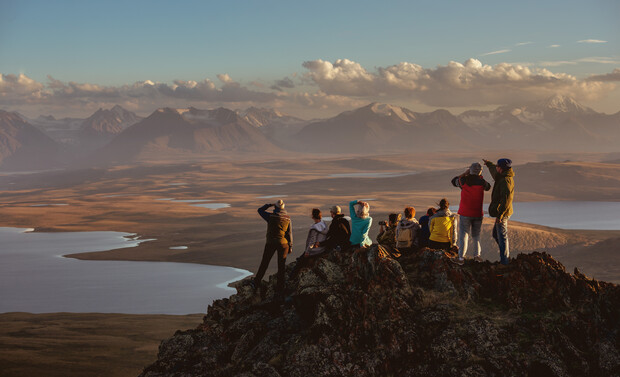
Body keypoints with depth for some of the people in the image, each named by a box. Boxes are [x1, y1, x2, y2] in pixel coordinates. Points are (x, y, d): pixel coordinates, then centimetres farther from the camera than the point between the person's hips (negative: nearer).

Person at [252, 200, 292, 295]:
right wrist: (290, 246, 3)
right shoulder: (287, 218, -5)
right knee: (281, 266, 8)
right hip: (283, 243, 1)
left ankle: (256, 283, 24)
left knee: (264, 263, 14)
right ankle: (280, 289, 10)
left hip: (271, 242, -1)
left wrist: (269, 205, 17)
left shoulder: (271, 216, -9)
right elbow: (289, 233, -4)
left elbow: (260, 210, 7)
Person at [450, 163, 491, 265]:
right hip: (478, 213, 2)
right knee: (476, 235, 16)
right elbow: (488, 187, 17)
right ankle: (477, 255, 16)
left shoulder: (464, 180, -10)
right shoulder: (481, 181, -5)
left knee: (464, 235, 0)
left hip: (465, 213, -2)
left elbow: (454, 181, 12)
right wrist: (481, 176, 17)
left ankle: (461, 258, -1)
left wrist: (465, 173, 11)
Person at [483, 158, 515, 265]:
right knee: (496, 234, 19)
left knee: (502, 236, -4)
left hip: (502, 213, -10)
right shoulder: (503, 177, 9)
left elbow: (506, 199, -27)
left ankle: (504, 261, 1)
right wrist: (489, 164, 49)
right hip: (503, 212, 10)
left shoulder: (506, 181, -22)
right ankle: (507, 256, 24)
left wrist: (500, 214, -27)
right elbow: (495, 172, 34)